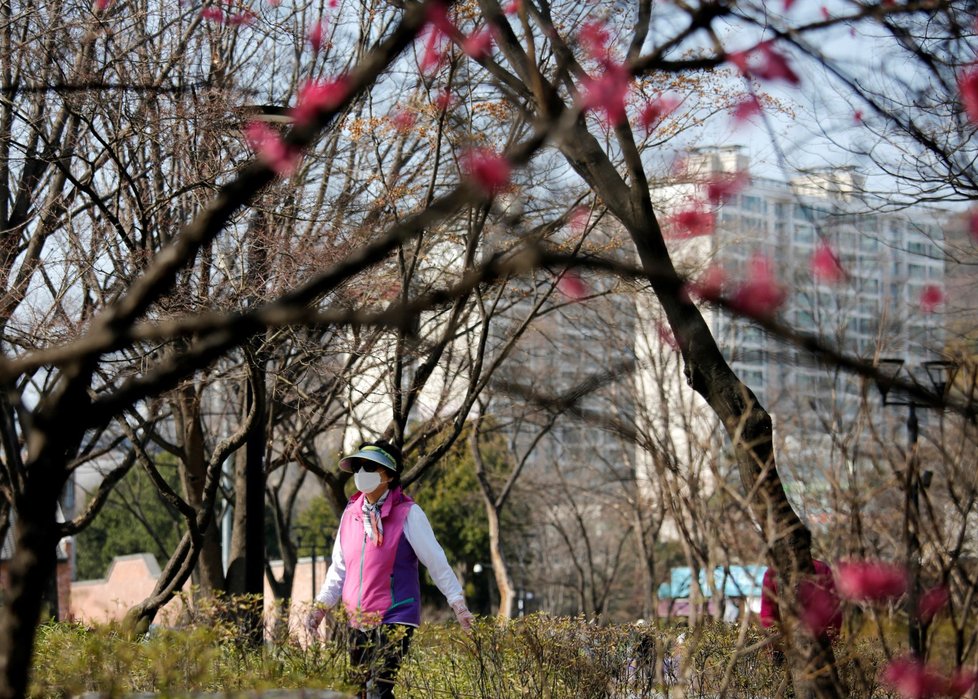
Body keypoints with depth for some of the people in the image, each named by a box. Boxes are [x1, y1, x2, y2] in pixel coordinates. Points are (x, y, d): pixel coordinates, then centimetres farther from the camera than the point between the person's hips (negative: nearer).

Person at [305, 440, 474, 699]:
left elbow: (436, 562, -7)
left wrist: (458, 605, -10)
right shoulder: (351, 514, 8)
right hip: (358, 623, 6)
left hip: (395, 620, -6)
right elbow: (339, 569, 17)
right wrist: (320, 607, 10)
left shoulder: (408, 514, -8)